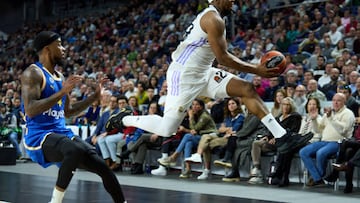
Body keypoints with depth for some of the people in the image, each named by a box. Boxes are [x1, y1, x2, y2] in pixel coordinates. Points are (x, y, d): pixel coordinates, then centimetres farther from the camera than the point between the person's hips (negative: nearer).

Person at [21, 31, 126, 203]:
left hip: (62, 133, 9)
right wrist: (62, 92, -23)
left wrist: (95, 96, 21)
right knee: (76, 150, -37)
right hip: (39, 137, -8)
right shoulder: (33, 73, -9)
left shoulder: (60, 77, 17)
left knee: (103, 167, -1)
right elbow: (30, 110, -22)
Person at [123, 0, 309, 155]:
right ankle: (125, 121, 16)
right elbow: (222, 58, -18)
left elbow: (222, 55, 21)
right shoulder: (214, 19, -16)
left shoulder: (210, 17, 16)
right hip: (184, 76, -10)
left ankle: (281, 136, -4)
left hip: (202, 73, 10)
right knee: (166, 129, -10)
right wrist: (256, 70, -13)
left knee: (247, 89, -1)